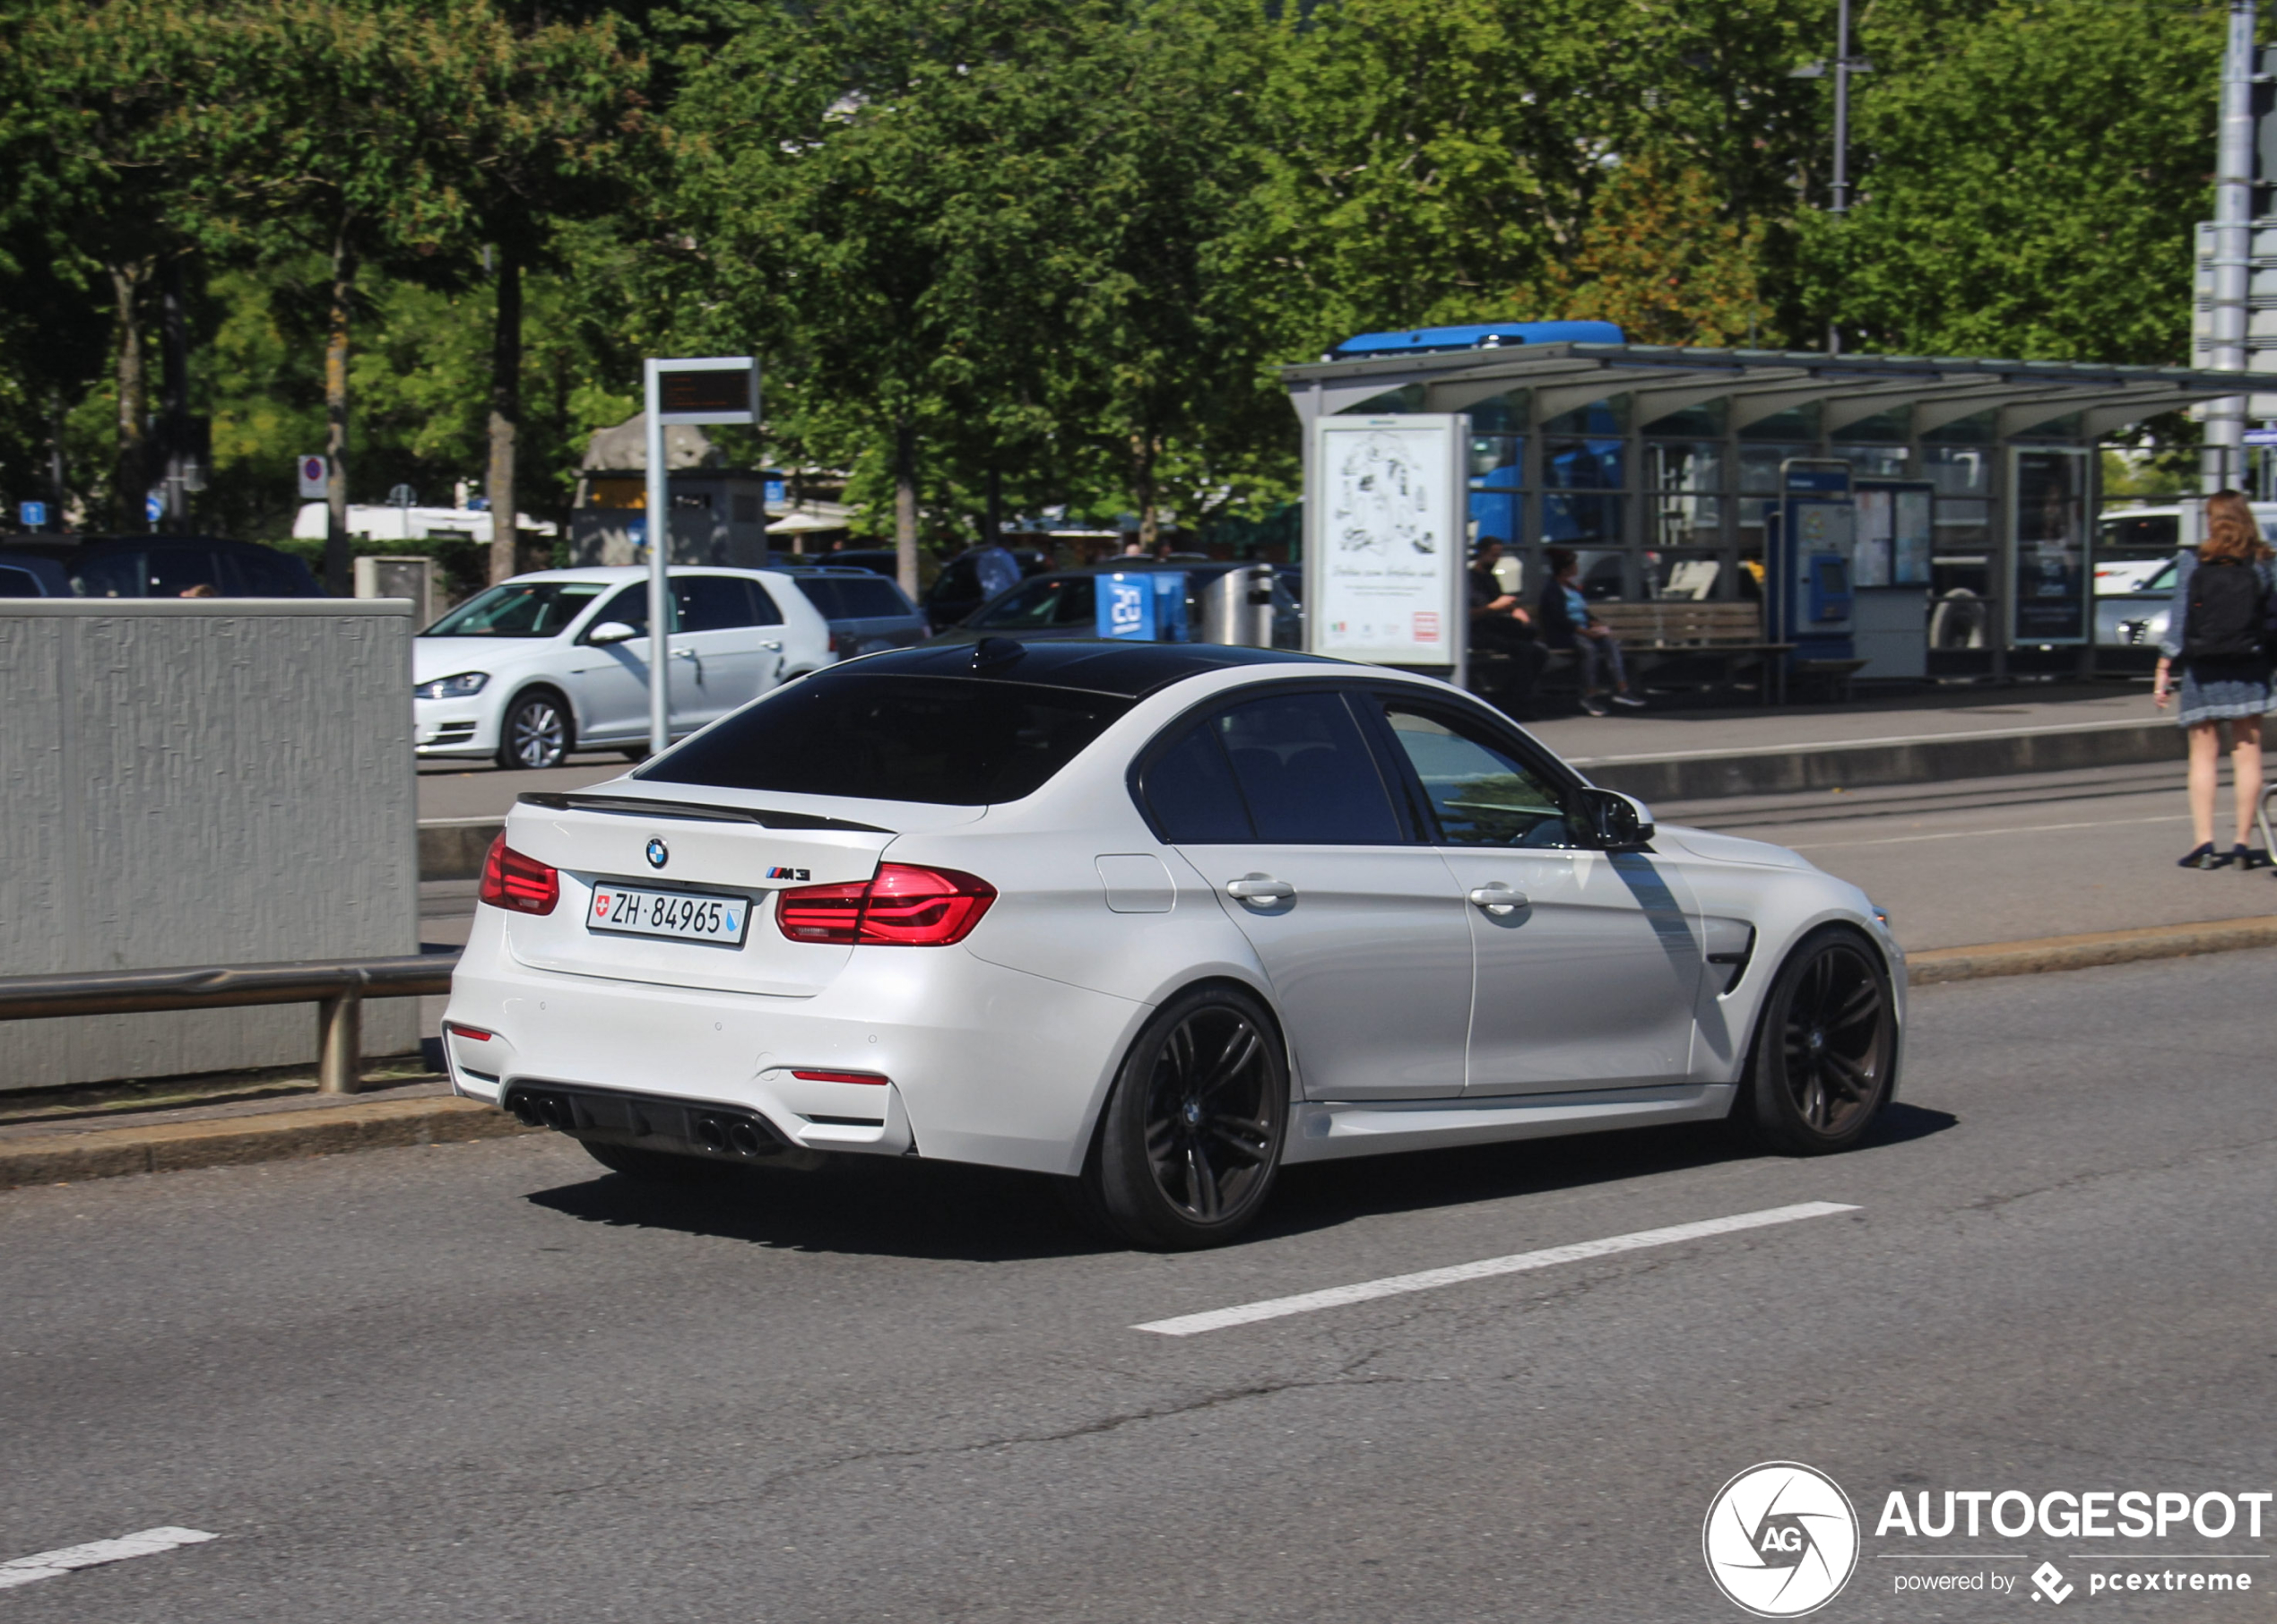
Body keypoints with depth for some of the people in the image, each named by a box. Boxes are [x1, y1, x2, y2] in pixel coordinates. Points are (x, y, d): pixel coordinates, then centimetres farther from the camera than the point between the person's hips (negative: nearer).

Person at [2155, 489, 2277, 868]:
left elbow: (2178, 620, -5)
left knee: (2203, 755, 5)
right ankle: (2242, 844, 4)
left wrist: (2164, 670, -1)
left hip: (2202, 670, -1)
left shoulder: (2191, 563, -5)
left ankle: (2204, 843, -2)